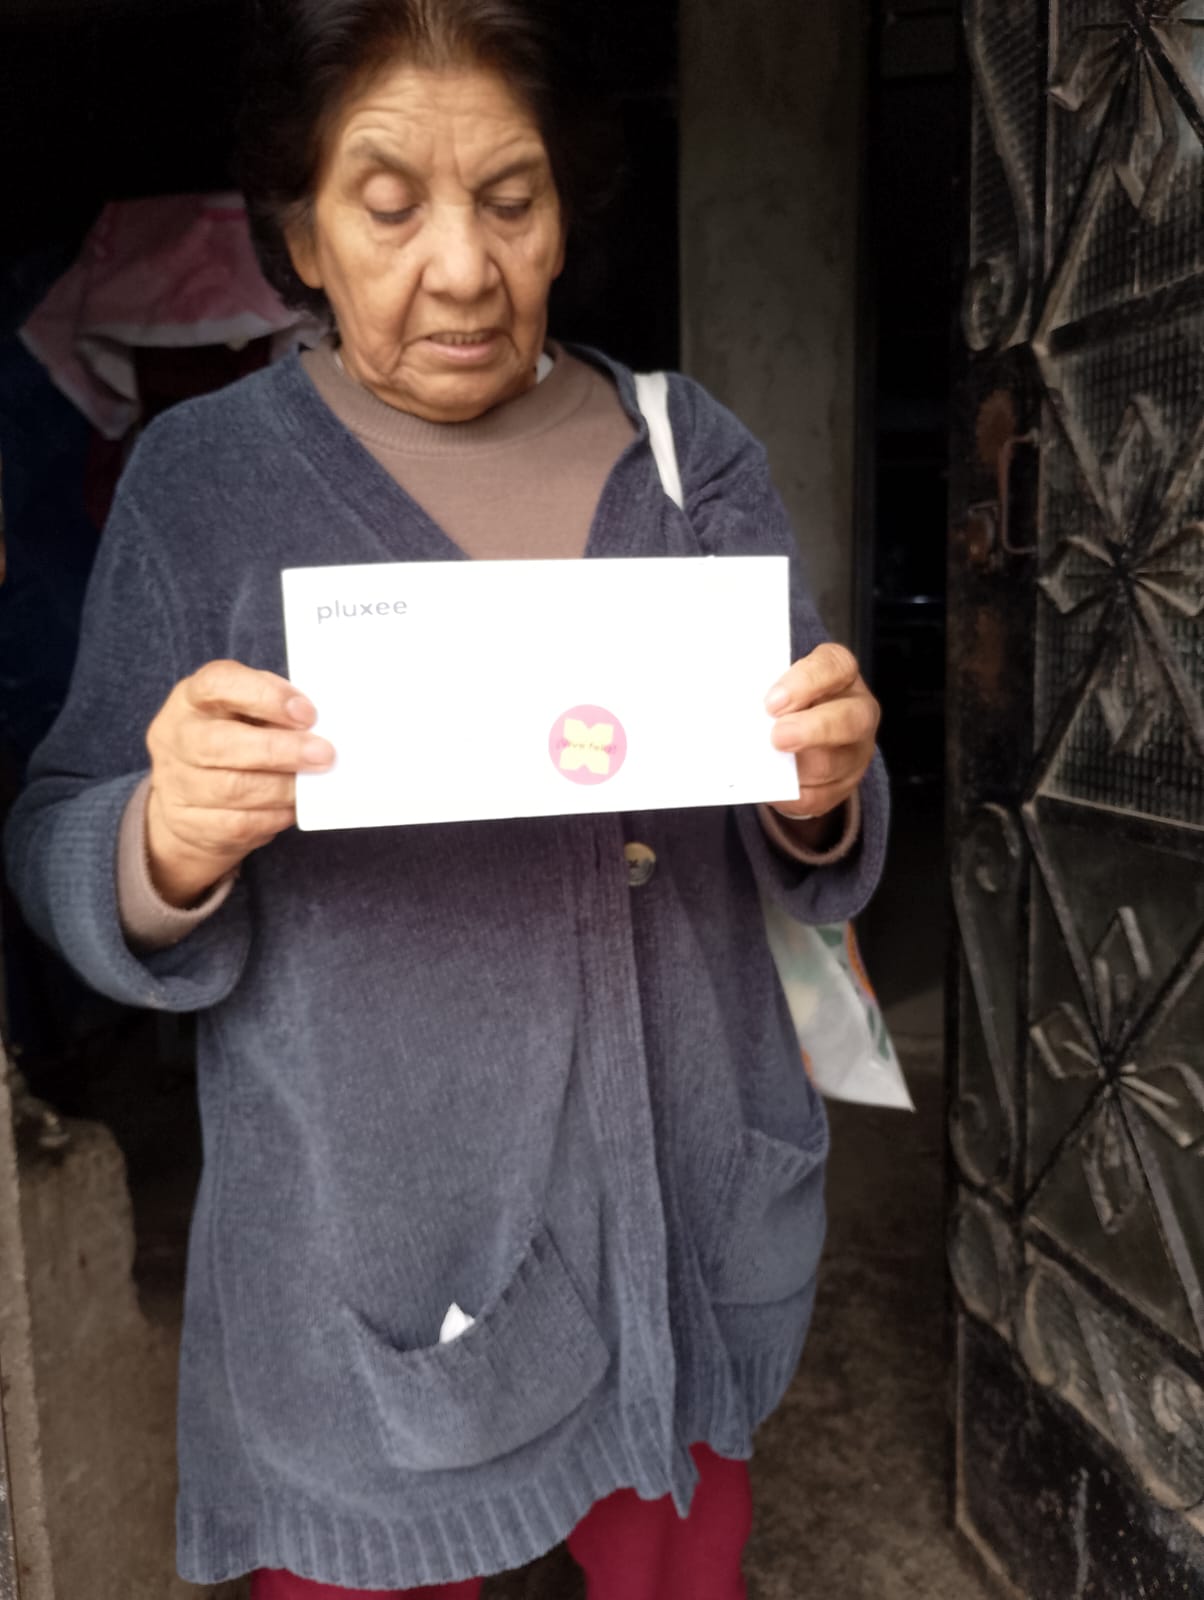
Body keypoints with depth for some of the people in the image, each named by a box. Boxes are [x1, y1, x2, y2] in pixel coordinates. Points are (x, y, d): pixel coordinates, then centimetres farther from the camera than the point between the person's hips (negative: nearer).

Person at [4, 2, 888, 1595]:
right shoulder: (201, 475, -6)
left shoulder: (693, 451, 0)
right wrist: (170, 849, -27)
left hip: (689, 1210, 3)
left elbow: (800, 848, 2)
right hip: (365, 1250, -2)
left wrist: (819, 798, -20)